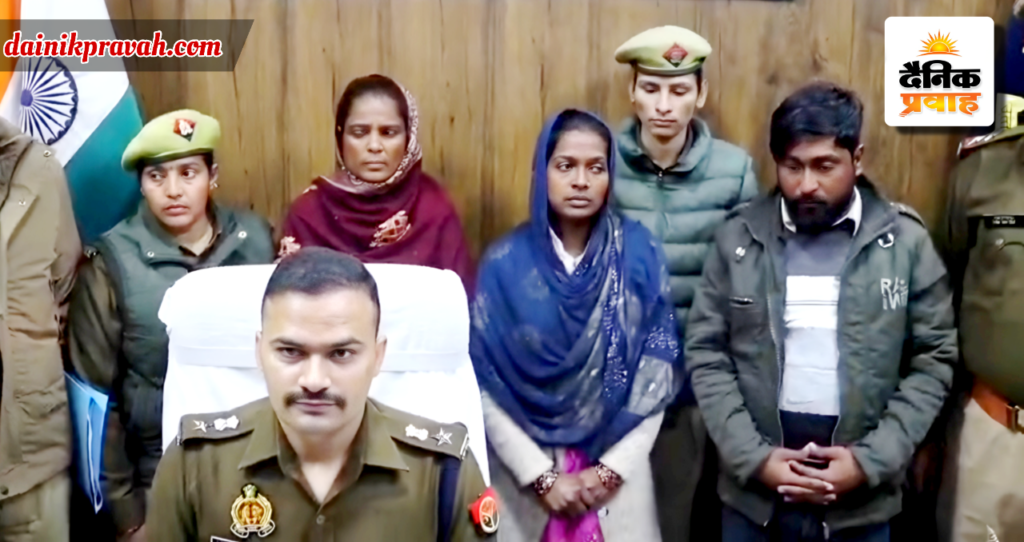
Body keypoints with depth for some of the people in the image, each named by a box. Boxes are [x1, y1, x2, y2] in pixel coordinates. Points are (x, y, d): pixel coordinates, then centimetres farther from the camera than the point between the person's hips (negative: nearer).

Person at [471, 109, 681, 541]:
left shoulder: (640, 254, -5)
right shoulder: (506, 262, -7)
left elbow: (656, 377, -3)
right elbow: (487, 387, -6)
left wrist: (610, 470, -8)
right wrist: (543, 476, -10)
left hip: (617, 476, 1)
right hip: (526, 474, 0)